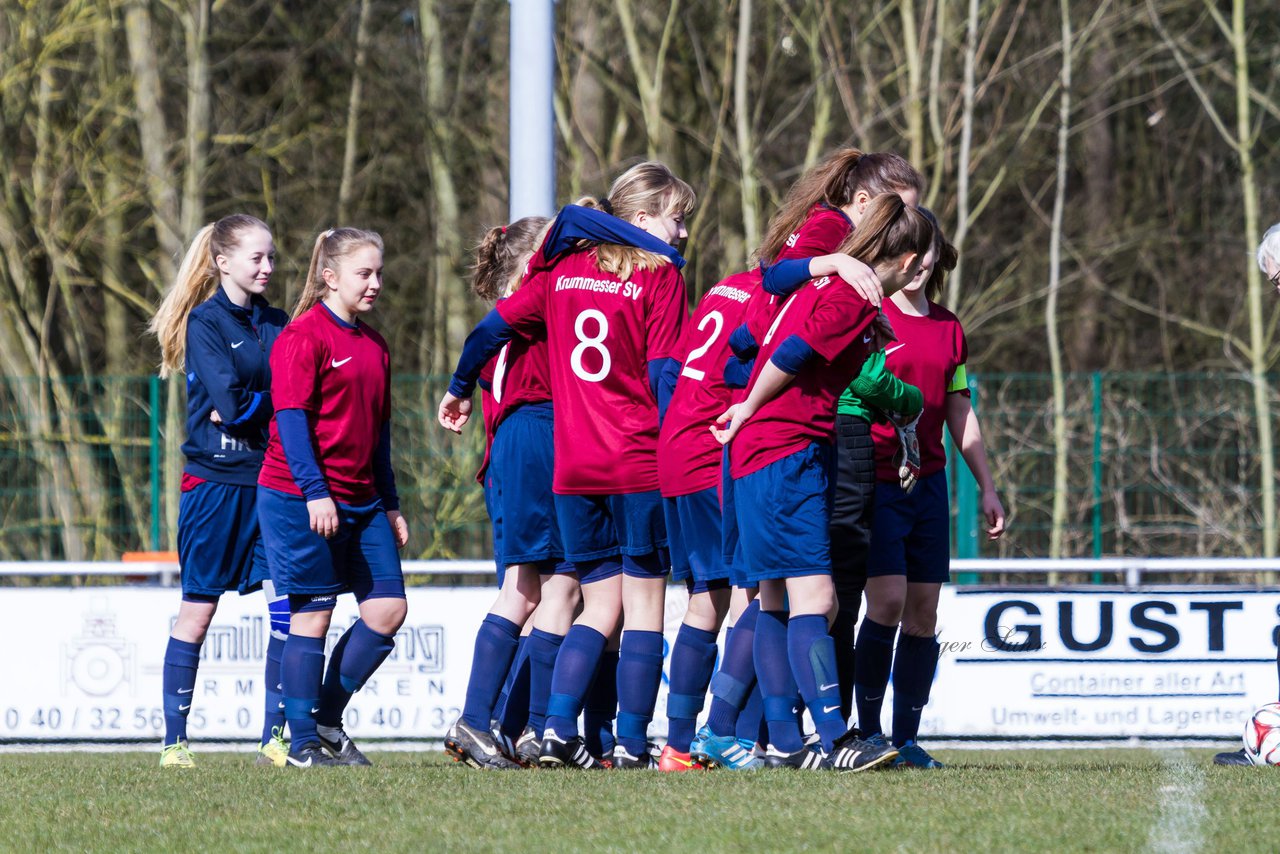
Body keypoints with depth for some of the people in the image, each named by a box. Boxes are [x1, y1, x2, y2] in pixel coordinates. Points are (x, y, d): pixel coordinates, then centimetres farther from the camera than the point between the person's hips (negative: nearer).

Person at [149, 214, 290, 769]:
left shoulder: (275, 323, 13)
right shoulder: (205, 322, -5)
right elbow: (229, 401, -17)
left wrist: (249, 406, -10)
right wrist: (273, 401, -3)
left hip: (270, 478, 5)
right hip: (216, 479, -5)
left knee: (287, 608, -4)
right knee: (199, 610, 1)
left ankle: (274, 738, 2)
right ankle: (175, 739, 7)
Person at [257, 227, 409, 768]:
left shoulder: (373, 346, 15)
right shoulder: (304, 336, -10)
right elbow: (291, 418, -15)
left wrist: (390, 504, 20)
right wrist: (315, 491, -22)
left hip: (360, 501, 8)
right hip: (300, 499, -8)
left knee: (389, 607, 0)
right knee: (311, 616, -4)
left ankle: (327, 720, 13)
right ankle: (303, 744, 2)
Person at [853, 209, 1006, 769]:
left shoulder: (948, 329, 14)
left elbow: (961, 413, 19)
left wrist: (987, 488, 18)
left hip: (928, 484, 6)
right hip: (873, 480, -6)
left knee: (923, 611, 2)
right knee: (888, 600, -15)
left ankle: (906, 738, 7)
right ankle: (867, 730, -4)